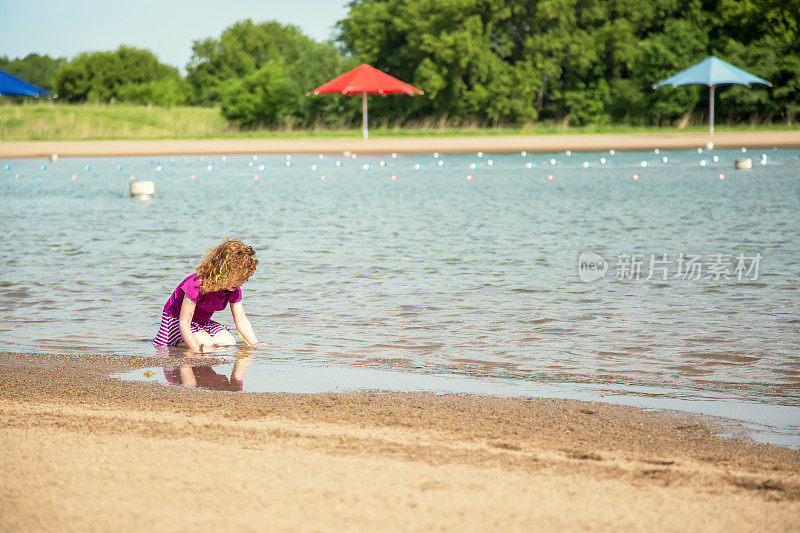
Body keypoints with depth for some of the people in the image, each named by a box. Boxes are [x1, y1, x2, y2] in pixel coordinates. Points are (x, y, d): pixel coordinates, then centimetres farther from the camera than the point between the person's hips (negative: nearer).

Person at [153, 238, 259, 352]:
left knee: (230, 343, -16)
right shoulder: (197, 284, -34)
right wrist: (195, 349, -44)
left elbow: (242, 321, -7)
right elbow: (184, 323, -34)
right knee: (207, 345, -29)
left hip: (203, 322, 7)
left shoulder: (235, 290, -12)